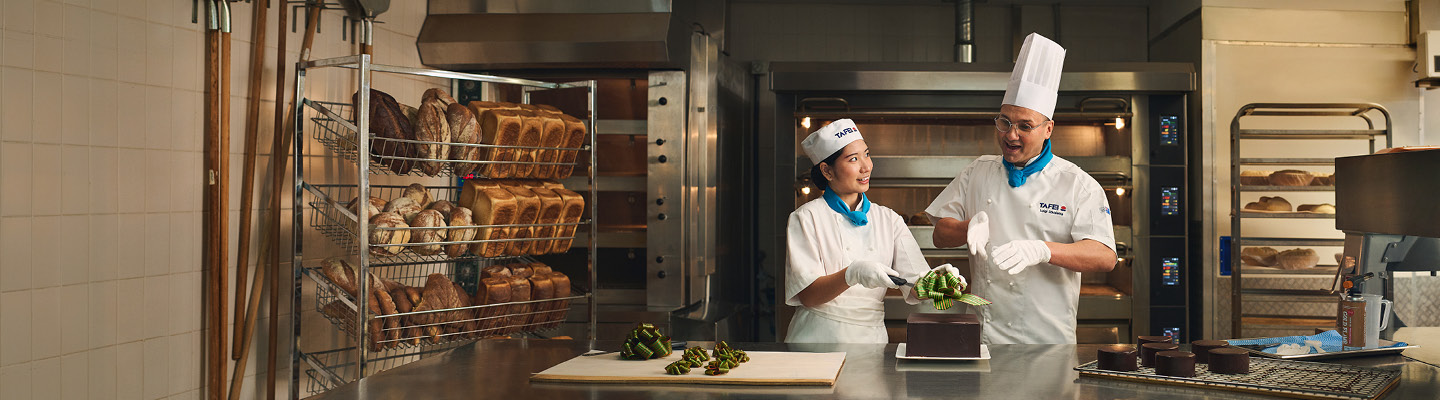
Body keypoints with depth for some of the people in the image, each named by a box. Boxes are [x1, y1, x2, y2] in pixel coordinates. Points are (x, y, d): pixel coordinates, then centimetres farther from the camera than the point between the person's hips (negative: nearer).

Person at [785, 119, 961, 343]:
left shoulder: (888, 219, 14)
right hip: (819, 338, -4)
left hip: (872, 339, 4)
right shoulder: (806, 218, 1)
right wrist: (852, 275, -23)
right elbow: (807, 295, -7)